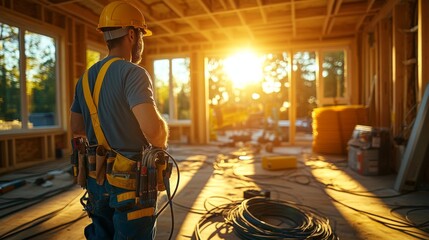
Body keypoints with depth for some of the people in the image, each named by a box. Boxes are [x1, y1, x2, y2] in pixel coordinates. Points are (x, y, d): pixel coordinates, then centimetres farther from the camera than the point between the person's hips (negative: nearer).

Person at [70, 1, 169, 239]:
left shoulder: (86, 78, 8)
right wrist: (160, 143, -8)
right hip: (130, 182, -7)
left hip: (97, 179, 8)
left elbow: (76, 129, 14)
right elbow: (153, 128, -29)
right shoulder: (133, 73, -17)